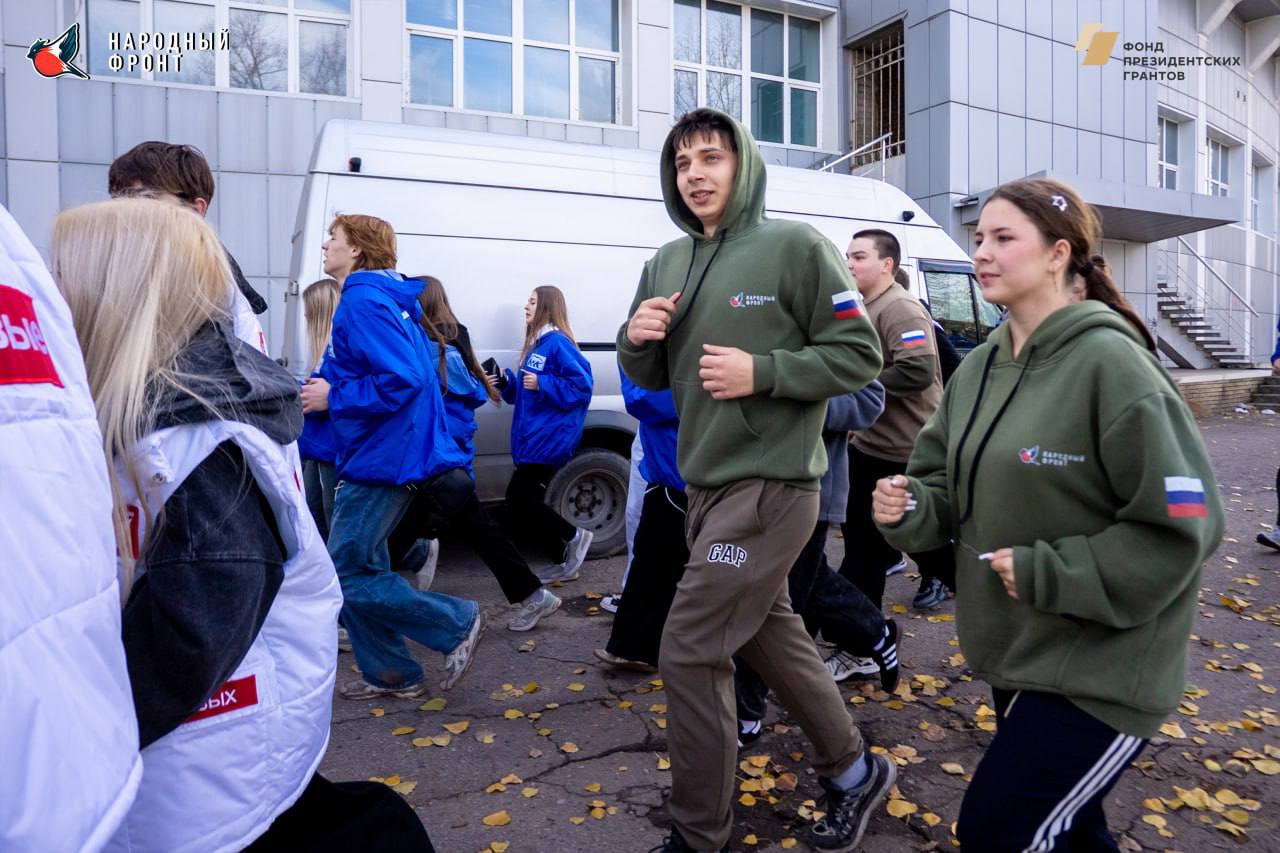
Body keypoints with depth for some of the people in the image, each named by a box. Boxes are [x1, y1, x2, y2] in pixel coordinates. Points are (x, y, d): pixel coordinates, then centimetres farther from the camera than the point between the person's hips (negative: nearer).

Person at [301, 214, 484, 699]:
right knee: (361, 567, 15)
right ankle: (391, 675, 25)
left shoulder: (363, 301, -15)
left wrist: (333, 398, -16)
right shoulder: (386, 301, 17)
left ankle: (458, 623, 7)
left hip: (382, 459, -10)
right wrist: (317, 388, 10)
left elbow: (403, 380, -26)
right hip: (385, 455, 10)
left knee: (348, 577, -3)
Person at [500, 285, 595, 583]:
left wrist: (542, 384, -21)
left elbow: (581, 386, -18)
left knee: (520, 504, -10)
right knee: (523, 504, 10)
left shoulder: (558, 343, -11)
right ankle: (565, 562, 20)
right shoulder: (536, 345, 17)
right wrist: (506, 382, 6)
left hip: (548, 442, -10)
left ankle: (574, 536, 7)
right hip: (532, 441, 10)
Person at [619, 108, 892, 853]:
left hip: (769, 487, -8)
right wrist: (637, 341, -6)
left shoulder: (795, 245, -9)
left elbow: (859, 355, -9)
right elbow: (652, 377, 17)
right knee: (768, 632, 18)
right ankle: (854, 769, 39)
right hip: (707, 485, 8)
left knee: (689, 653, -6)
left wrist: (761, 371, -21)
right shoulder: (667, 264, 12)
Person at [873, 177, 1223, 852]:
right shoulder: (979, 368, 4)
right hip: (1015, 651, 7)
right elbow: (948, 488, 8)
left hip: (1100, 670, -7)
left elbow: (1184, 526, -21)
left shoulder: (1110, 364, -19)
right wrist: (907, 505, -14)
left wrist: (1045, 575, -21)